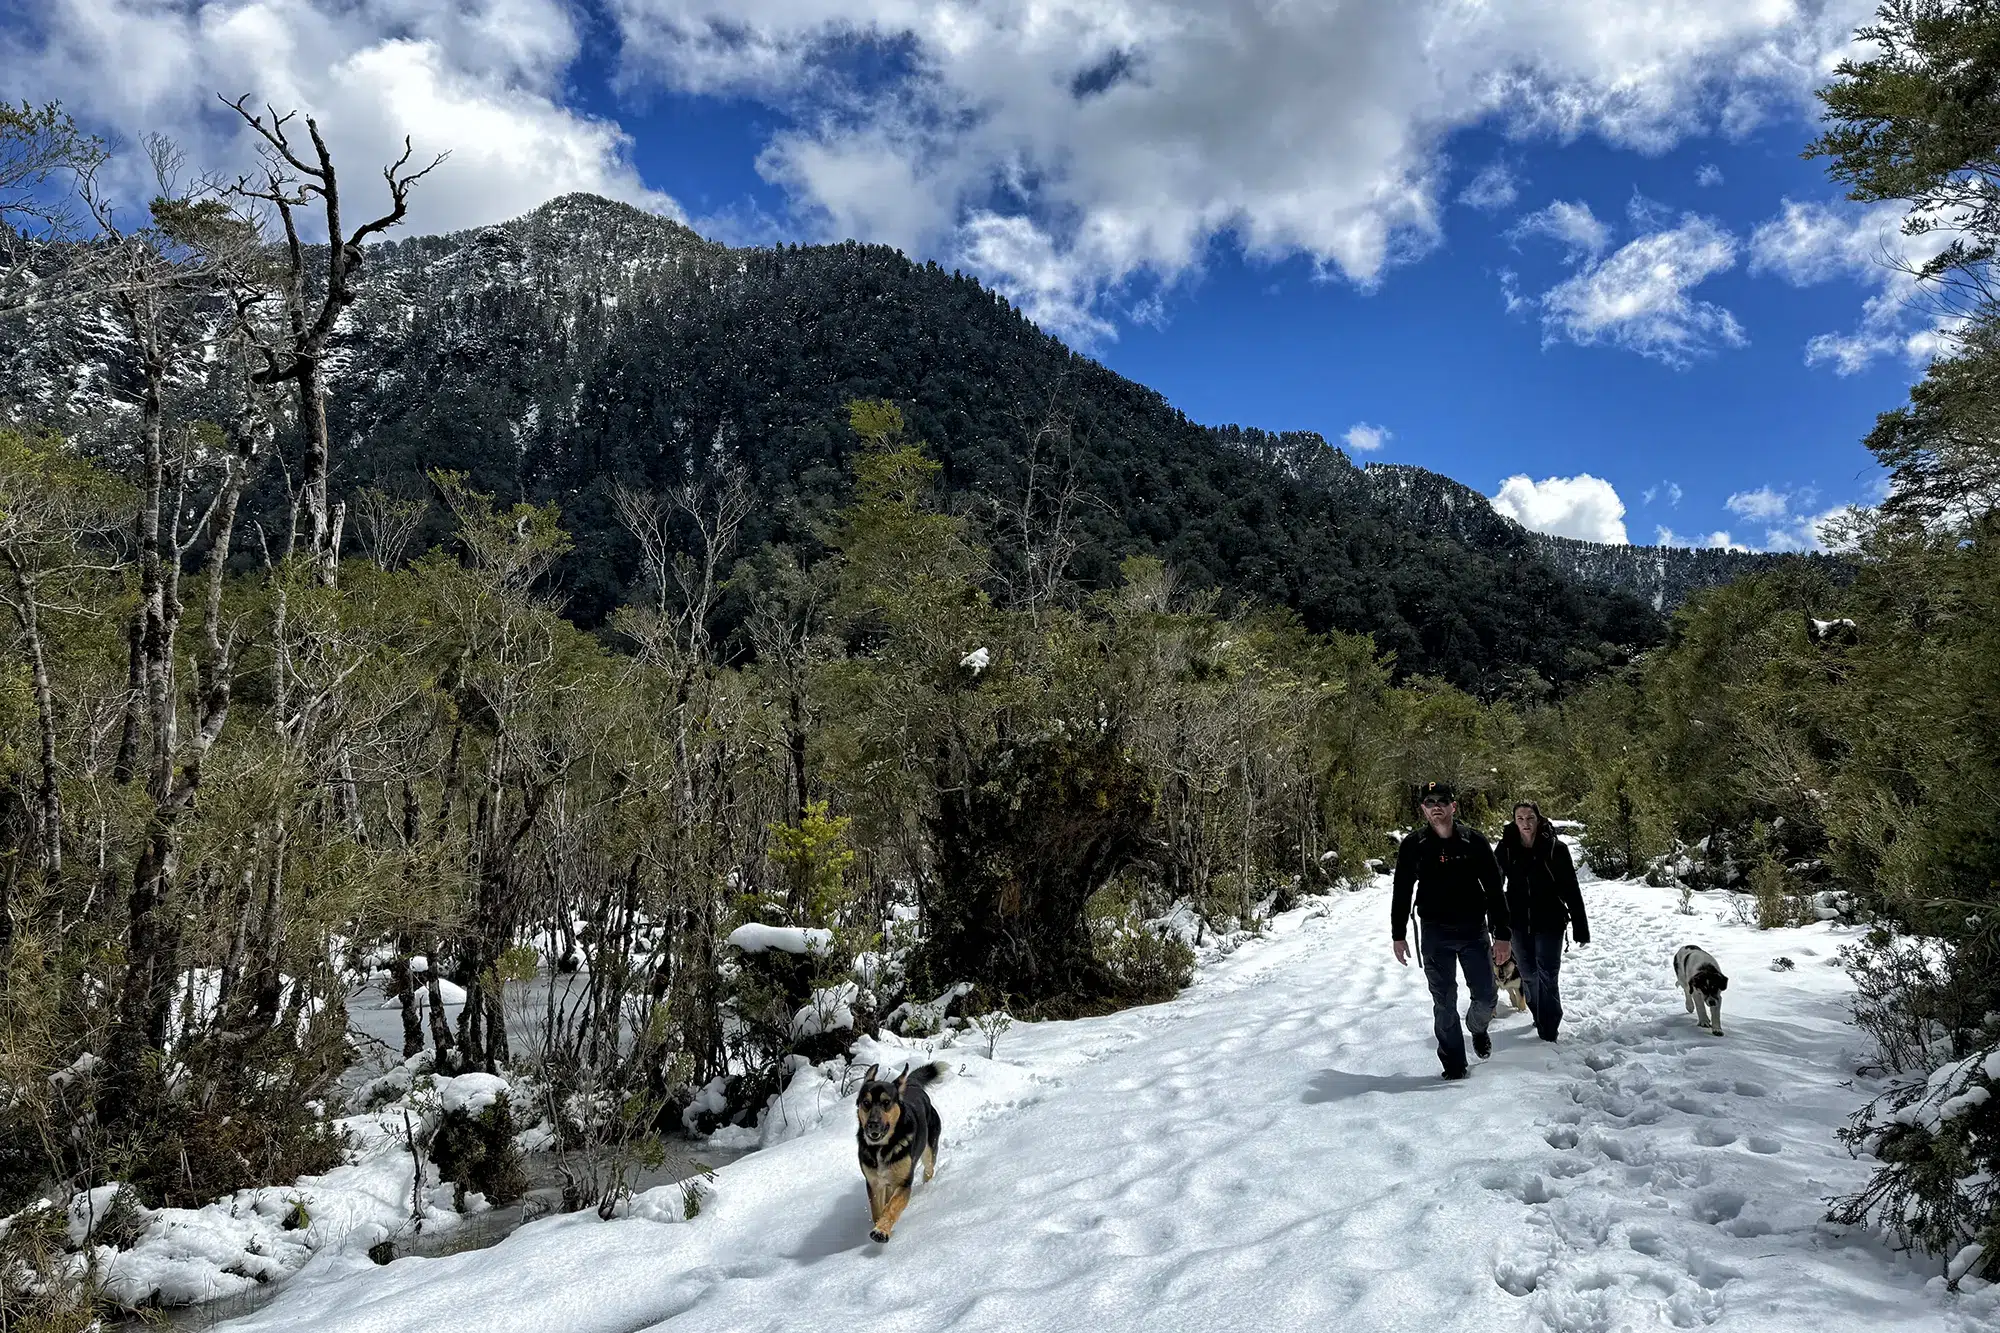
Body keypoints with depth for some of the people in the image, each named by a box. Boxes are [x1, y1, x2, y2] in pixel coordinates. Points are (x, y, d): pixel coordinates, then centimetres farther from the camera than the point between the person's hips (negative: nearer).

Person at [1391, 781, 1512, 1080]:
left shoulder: (1474, 842, -4)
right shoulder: (1413, 846, -3)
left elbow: (1494, 890, -1)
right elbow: (1401, 893, 4)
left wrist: (1502, 935, -5)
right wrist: (1398, 935, 4)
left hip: (1474, 931, 0)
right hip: (1435, 935, 0)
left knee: (1487, 996, 4)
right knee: (1444, 1004, 3)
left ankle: (1477, 1027, 38)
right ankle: (1454, 1065, 16)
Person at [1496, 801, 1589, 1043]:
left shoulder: (1555, 848, -11)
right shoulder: (1507, 848, -4)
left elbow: (1571, 890, -8)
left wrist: (1580, 928, -8)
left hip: (1549, 923, -3)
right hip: (1519, 923, 3)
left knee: (1546, 977, -5)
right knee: (1528, 975, 14)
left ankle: (1548, 1034, 3)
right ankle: (1541, 1018, 36)